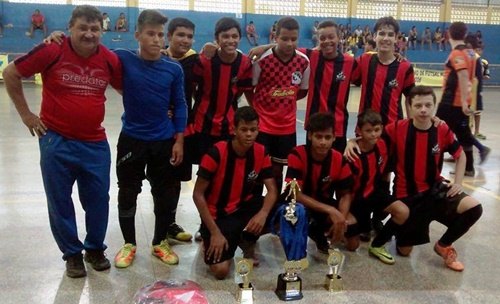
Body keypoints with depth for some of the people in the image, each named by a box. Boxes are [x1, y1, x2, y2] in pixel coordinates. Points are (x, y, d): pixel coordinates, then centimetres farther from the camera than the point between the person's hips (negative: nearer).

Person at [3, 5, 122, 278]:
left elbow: (125, 88, 15)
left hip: (95, 143, 3)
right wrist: (25, 114, 0)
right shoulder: (51, 51, -12)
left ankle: (95, 248, 32)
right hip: (56, 141, -2)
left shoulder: (110, 59, -4)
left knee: (98, 199, 10)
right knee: (60, 201, 8)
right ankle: (72, 253, 27)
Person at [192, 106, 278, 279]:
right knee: (221, 270, -22)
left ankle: (244, 240, 7)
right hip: (217, 214, -5)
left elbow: (272, 190, -7)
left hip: (244, 208, 5)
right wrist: (215, 232, -22)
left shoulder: (261, 153, -8)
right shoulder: (216, 153, -22)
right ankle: (210, 239, 12)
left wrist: (263, 213, -30)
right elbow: (198, 195, -19)